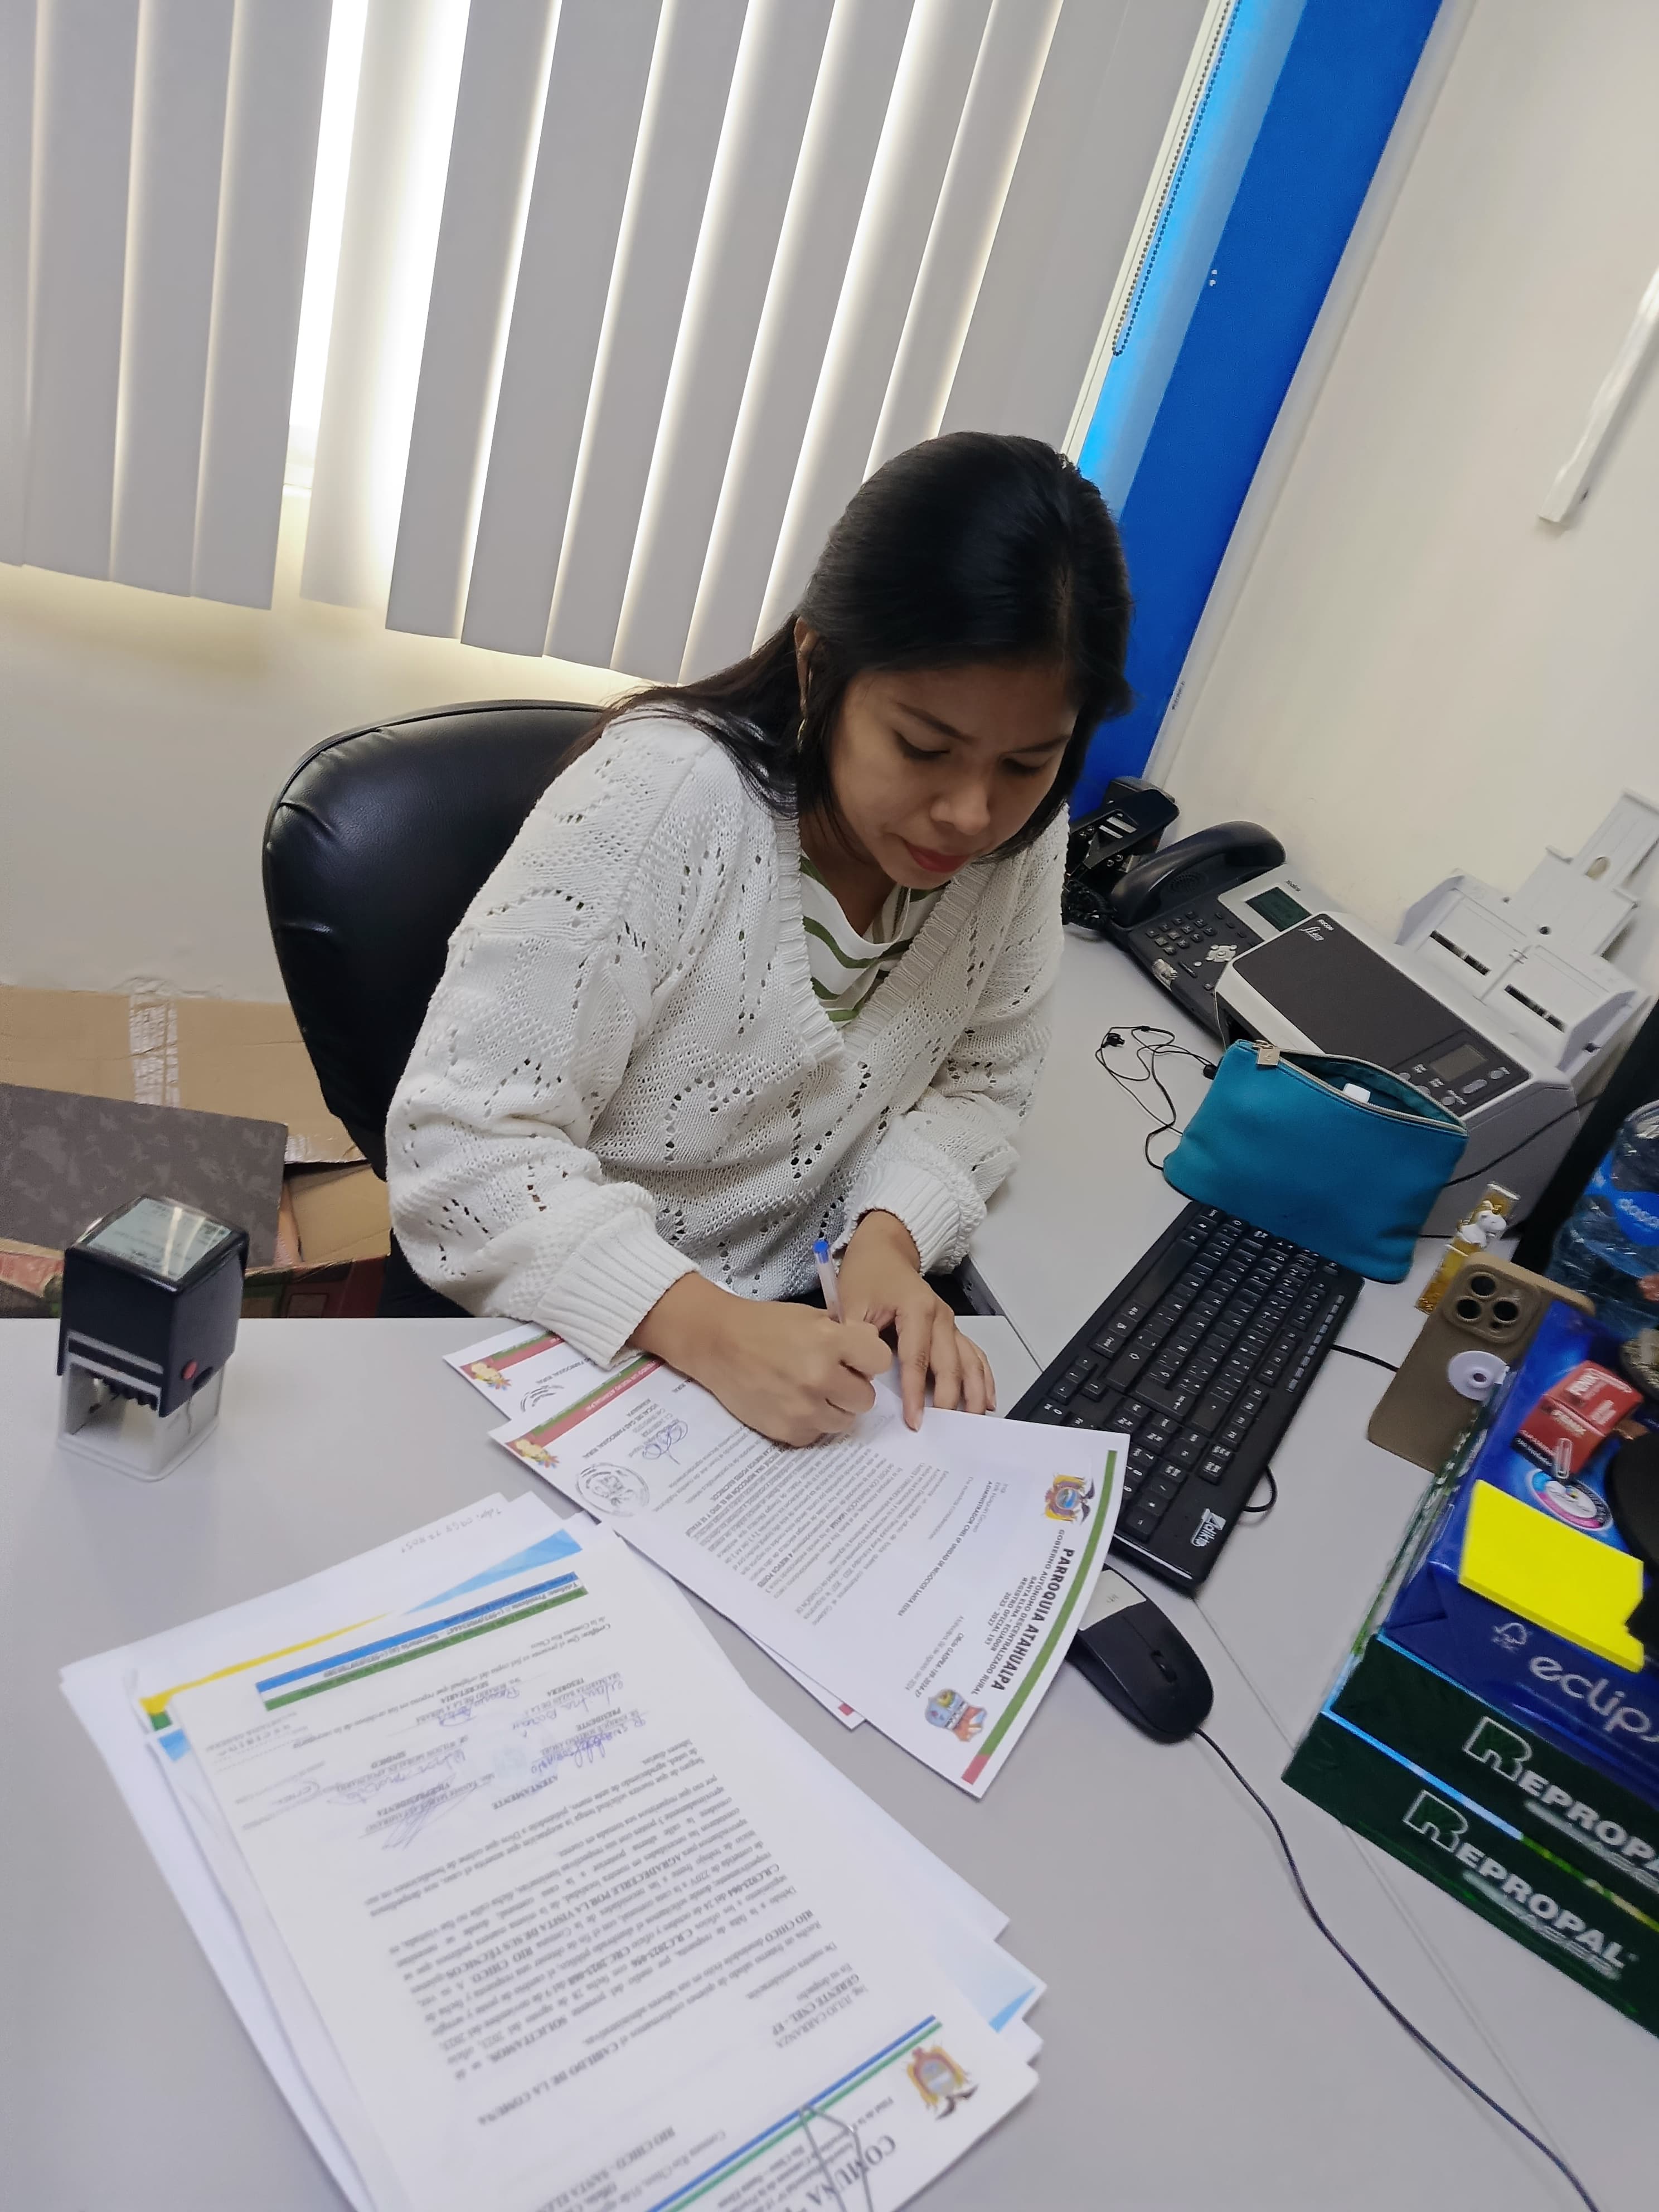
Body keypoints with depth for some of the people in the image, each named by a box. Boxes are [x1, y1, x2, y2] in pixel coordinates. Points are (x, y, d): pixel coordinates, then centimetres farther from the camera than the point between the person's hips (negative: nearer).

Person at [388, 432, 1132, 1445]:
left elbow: (979, 1083, 2)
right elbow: (460, 1146, -24)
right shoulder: (663, 803, -25)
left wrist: (890, 1238, -17)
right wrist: (707, 1329, -35)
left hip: (801, 1315, 4)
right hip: (561, 1332, -3)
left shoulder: (1019, 835, -9)